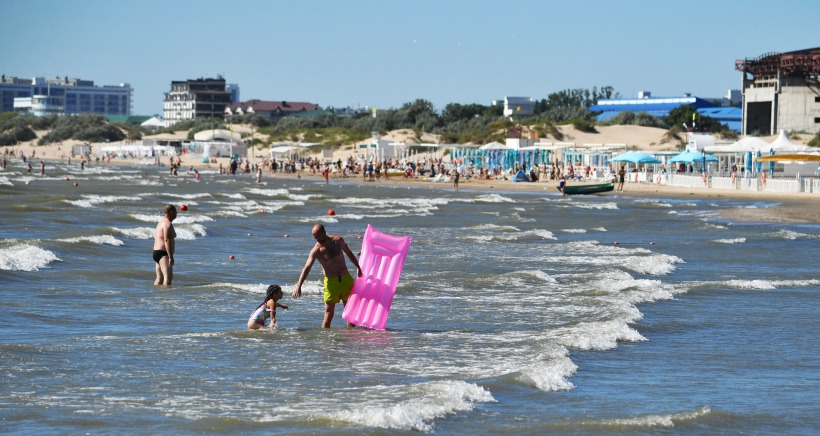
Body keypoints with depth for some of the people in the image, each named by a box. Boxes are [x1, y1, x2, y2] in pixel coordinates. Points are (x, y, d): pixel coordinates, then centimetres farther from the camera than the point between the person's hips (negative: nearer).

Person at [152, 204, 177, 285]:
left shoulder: (161, 222, 20)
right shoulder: (168, 224, -13)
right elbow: (167, 241, -21)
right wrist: (170, 257, -24)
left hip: (157, 252, 11)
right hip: (163, 253, -11)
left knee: (160, 278, 14)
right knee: (168, 277, -21)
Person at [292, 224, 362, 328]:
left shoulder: (338, 241, -2)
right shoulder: (316, 251, -12)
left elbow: (349, 253, 16)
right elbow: (307, 268, -21)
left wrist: (358, 268, 21)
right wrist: (298, 285, -32)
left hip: (346, 279, 3)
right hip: (331, 282, -3)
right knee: (328, 314, -5)